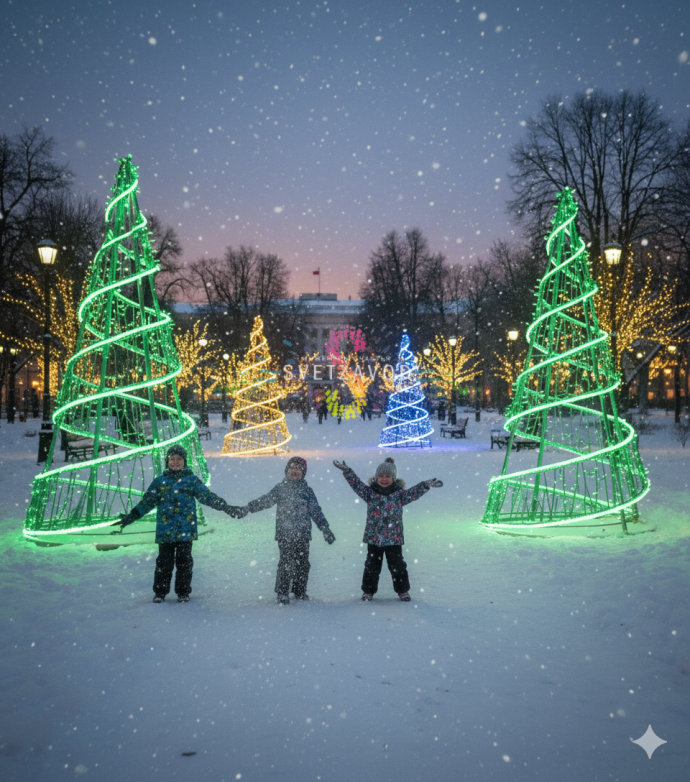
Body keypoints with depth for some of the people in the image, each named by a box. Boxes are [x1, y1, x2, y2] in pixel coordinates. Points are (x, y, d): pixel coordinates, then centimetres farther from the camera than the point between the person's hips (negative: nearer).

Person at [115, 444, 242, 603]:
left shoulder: (192, 480, 7)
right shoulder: (160, 482, 11)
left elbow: (208, 496, 4)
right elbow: (147, 502, 13)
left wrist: (226, 507, -4)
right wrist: (131, 517, 8)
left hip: (186, 530, -1)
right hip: (165, 530, 1)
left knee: (184, 561, 3)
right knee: (164, 562, 2)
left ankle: (183, 593, 14)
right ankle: (159, 592, 16)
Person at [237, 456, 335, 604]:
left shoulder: (307, 491, 10)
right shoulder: (280, 488, 7)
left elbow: (316, 512, 12)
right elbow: (265, 500, 3)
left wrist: (325, 529, 9)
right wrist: (247, 508, -8)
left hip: (303, 535, 2)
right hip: (285, 534, -2)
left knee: (302, 564, 5)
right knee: (286, 563, -8)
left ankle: (300, 590, 22)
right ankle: (282, 592, 4)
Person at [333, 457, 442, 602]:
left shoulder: (399, 494, 0)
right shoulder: (370, 493, 1)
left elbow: (414, 492, -6)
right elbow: (356, 484, 0)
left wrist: (427, 485, -18)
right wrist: (346, 470, -6)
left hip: (394, 539, -1)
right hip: (373, 538, 1)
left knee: (397, 566, 6)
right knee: (372, 565, 10)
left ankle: (403, 590, 19)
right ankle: (368, 590, 21)